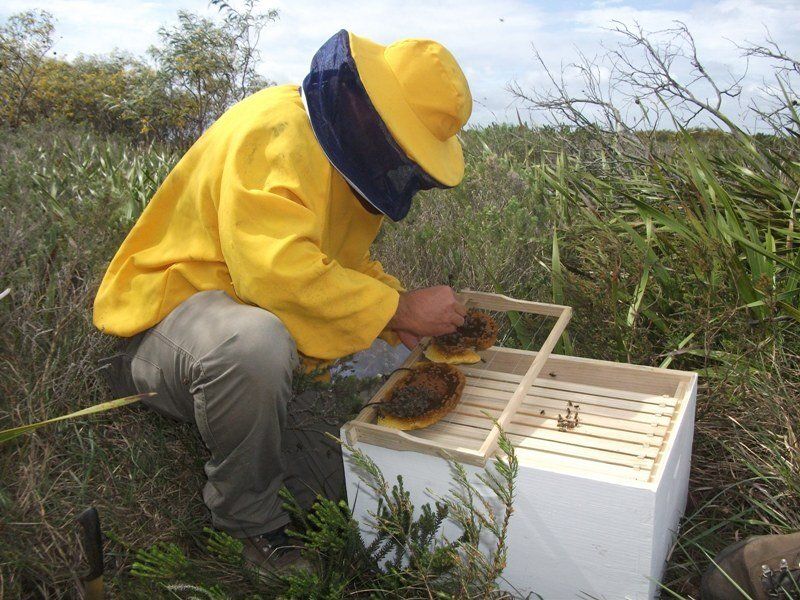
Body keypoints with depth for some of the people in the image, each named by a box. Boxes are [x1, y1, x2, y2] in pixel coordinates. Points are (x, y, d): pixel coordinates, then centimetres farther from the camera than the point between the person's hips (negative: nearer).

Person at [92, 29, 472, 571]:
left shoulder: (346, 157, 6)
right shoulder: (279, 132, -24)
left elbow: (348, 261, 13)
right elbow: (279, 272, -36)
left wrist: (409, 312, -5)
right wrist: (399, 309, -25)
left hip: (262, 317, 9)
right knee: (257, 344, -42)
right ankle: (251, 526, -16)